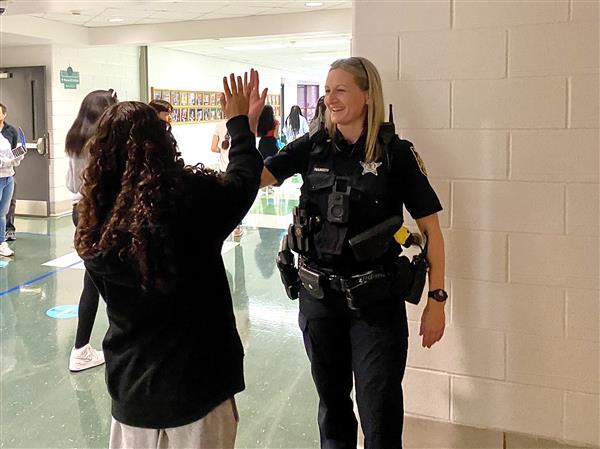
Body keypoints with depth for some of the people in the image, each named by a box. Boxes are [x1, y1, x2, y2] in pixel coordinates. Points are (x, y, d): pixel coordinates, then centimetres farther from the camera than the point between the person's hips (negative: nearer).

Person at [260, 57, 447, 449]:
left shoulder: (396, 152, -8)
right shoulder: (312, 147, 0)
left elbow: (430, 226, -5)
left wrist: (437, 299, -8)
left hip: (376, 300, -3)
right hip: (318, 297, 3)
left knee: (380, 413, 4)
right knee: (332, 401, 20)